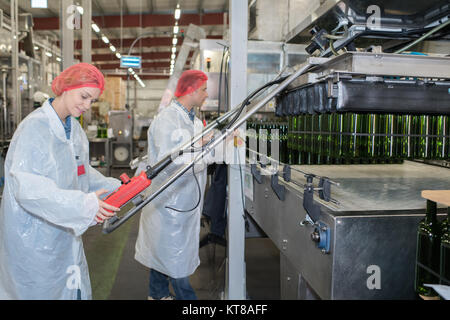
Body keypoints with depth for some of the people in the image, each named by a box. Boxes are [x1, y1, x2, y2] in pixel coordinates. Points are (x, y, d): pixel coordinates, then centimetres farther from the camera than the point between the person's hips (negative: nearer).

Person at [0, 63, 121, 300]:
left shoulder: (74, 129, 7)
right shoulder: (35, 127, -21)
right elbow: (28, 188, -30)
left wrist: (115, 187, 0)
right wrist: (84, 204, -36)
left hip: (64, 233, 8)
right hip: (34, 237, -8)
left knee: (75, 290, 18)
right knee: (42, 290, 9)